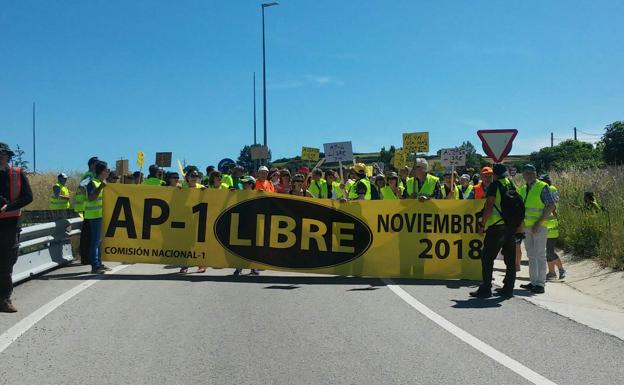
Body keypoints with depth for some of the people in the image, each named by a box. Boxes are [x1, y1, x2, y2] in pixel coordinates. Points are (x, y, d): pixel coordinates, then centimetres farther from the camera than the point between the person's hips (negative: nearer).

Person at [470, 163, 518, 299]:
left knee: (487, 257, -2)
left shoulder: (495, 185, -5)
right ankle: (508, 289, 15)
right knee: (510, 259, 10)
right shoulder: (512, 185, 14)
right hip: (512, 226, 7)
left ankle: (485, 289, -4)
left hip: (497, 225, -7)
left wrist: (482, 224, -9)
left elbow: (489, 206, -12)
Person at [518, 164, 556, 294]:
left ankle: (540, 284, -1)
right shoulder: (522, 189, 14)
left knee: (540, 255, -4)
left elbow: (551, 206, -14)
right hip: (526, 227, 7)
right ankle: (533, 282, 21)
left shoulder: (542, 187, -7)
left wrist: (539, 223, -18)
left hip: (539, 227, -7)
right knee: (531, 255, 12)